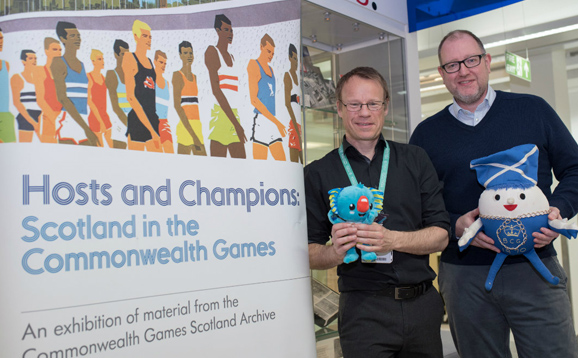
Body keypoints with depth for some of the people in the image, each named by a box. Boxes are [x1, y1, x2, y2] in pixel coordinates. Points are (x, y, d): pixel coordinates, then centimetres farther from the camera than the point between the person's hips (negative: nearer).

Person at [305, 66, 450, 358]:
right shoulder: (318, 174, 3)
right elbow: (309, 253, 2)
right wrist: (336, 252, -20)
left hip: (423, 304, 2)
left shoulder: (414, 160, 7)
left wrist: (392, 240, -16)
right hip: (363, 310, -2)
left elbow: (440, 236, 1)